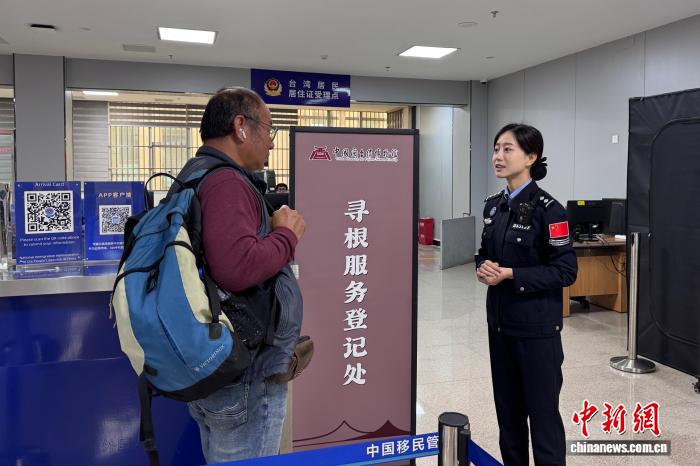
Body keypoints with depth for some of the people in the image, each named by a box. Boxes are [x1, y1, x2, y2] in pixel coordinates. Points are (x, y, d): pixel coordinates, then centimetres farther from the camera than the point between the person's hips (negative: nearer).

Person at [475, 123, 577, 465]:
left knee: (542, 410, 6)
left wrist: (510, 275, -21)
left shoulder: (547, 209, -15)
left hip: (537, 326, -7)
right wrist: (483, 268, -6)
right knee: (507, 406, 18)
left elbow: (566, 271, -16)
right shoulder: (493, 205, 6)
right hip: (500, 321, 7)